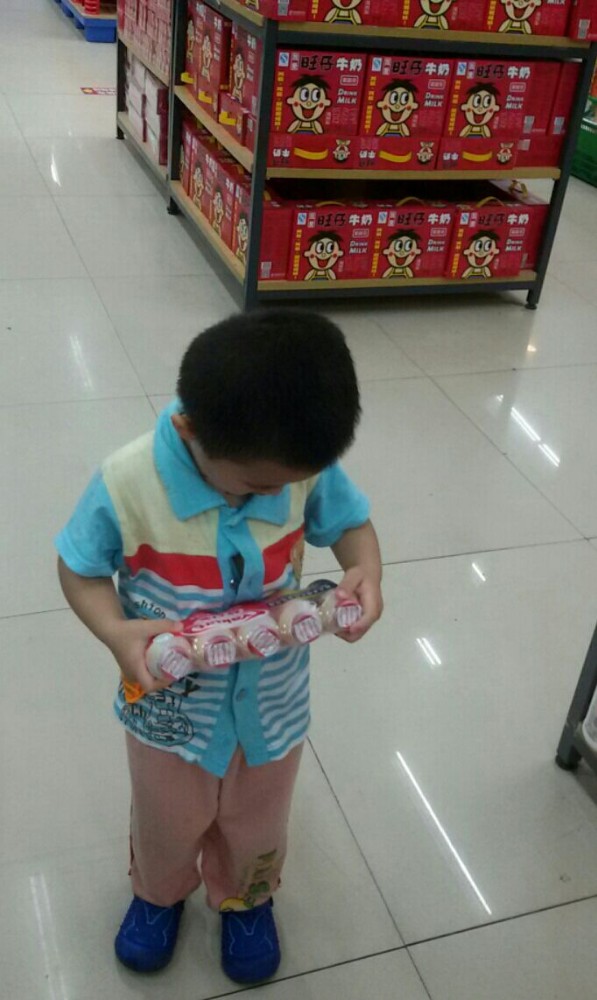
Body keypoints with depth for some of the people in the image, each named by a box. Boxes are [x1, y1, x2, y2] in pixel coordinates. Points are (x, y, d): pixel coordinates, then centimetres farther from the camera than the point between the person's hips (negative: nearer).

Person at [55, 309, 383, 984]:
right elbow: (79, 567, -15)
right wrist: (117, 632, -33)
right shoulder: (128, 483, -31)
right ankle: (159, 894, 63)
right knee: (169, 824, 28)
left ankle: (245, 899, 61)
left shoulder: (307, 465, -25)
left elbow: (348, 522, -6)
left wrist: (365, 571, -28)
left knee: (257, 823, 28)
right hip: (170, 706, -1)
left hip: (272, 701, 2)